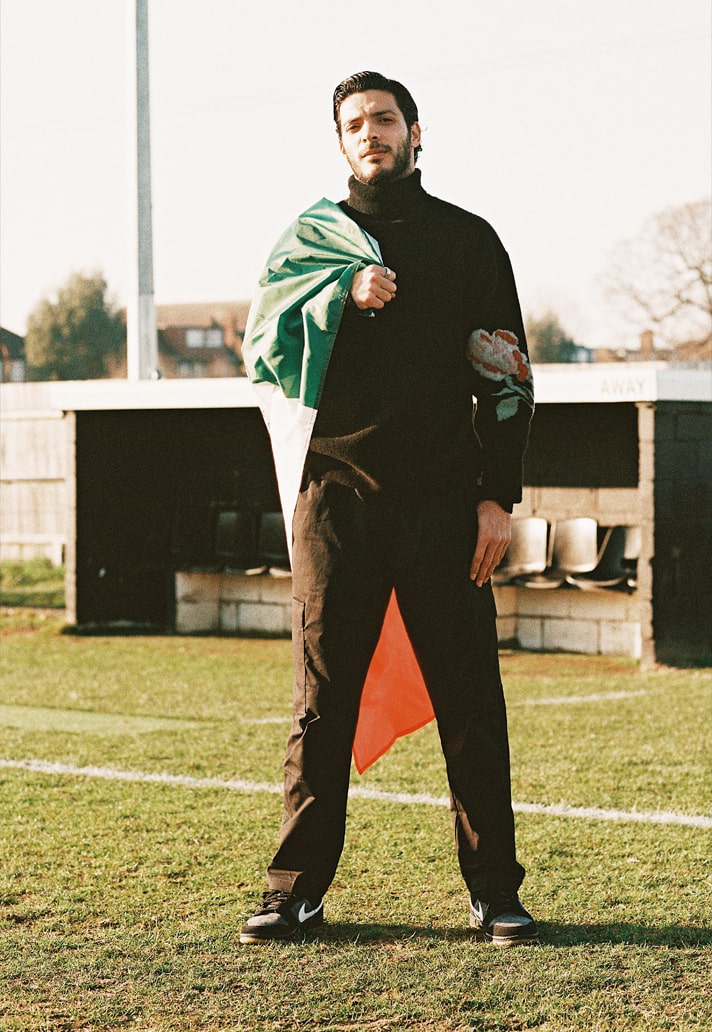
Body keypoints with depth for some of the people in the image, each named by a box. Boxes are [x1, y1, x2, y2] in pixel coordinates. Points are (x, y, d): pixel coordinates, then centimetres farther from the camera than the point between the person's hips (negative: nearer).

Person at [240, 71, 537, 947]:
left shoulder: (468, 241, 11)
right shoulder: (312, 240, 13)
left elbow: (504, 378, 7)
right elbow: (262, 349, 3)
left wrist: (497, 497, -2)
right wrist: (344, 297, -13)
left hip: (442, 504, 0)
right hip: (336, 498, 1)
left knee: (469, 701, -1)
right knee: (322, 701, 1)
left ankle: (494, 891, 6)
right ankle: (297, 890, 7)